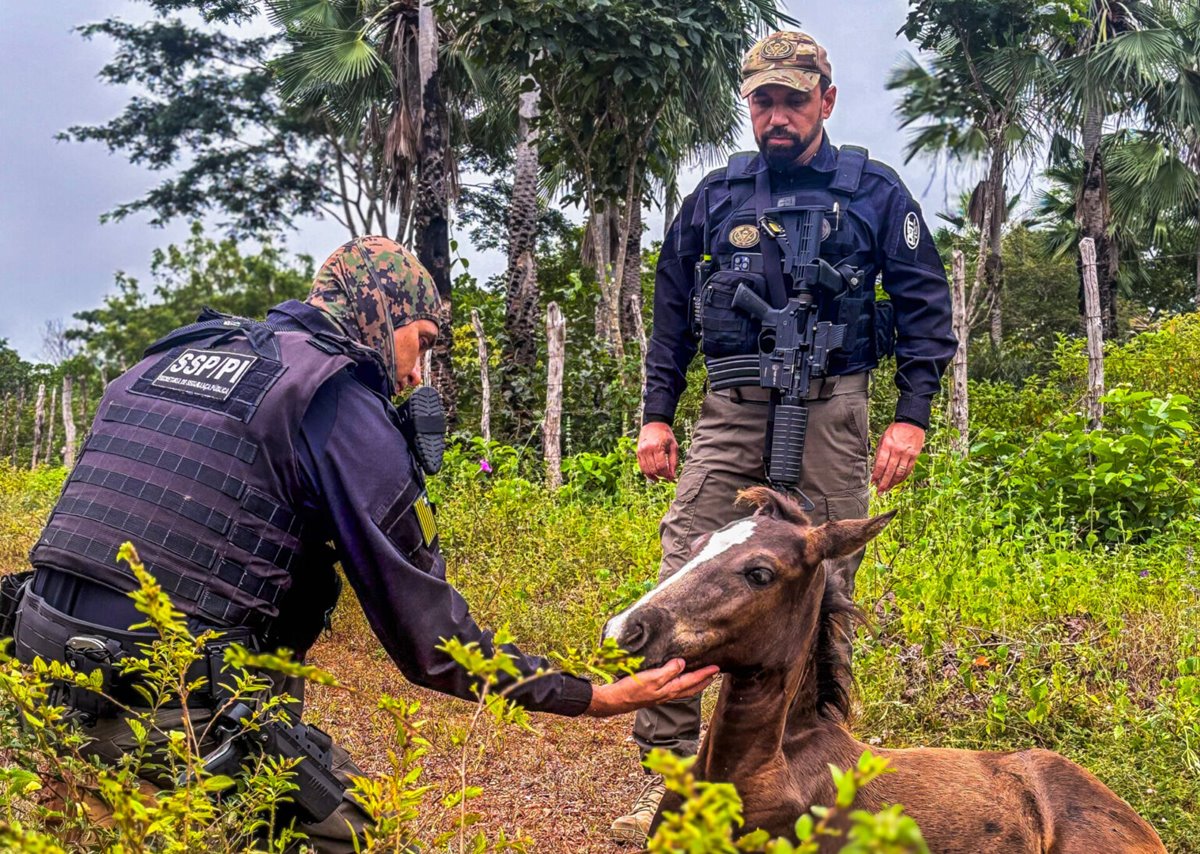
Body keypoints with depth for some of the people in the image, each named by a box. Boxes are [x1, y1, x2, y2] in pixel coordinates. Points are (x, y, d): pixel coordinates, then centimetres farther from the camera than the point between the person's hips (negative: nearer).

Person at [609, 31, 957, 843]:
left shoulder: (875, 191, 7)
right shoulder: (717, 194, 13)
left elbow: (926, 306, 6)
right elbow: (672, 310, 18)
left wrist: (913, 415, -4)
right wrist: (657, 413, 11)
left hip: (829, 412, -1)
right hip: (731, 410, 2)